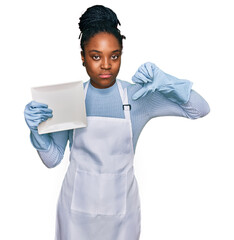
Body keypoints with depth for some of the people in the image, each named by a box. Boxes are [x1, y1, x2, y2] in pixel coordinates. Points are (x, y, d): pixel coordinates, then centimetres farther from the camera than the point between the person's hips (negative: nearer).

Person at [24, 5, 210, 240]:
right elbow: (52, 159, -3)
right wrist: (38, 130, -22)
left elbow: (201, 109, -9)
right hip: (77, 202, 1)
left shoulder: (139, 96, -9)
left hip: (120, 202, 0)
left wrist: (166, 83, -25)